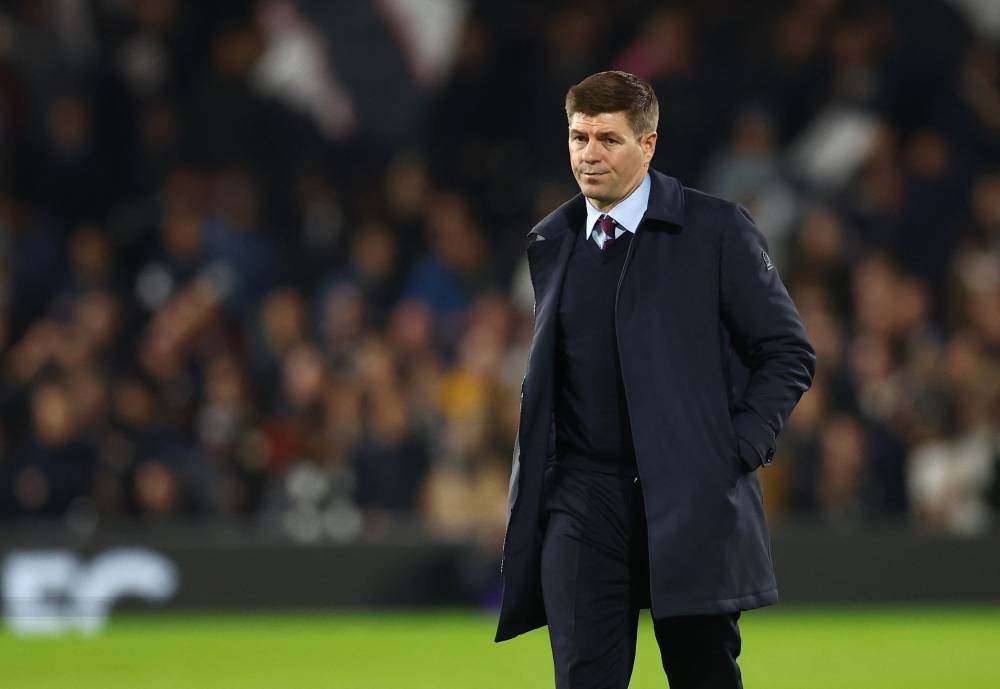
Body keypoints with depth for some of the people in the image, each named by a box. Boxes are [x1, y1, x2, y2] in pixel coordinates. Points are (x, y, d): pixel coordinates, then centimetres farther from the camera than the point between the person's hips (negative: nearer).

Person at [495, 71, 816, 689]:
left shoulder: (716, 230, -2)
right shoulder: (551, 241, 12)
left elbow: (790, 353, 0)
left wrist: (737, 453, -10)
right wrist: (534, 480, 10)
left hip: (691, 500, -3)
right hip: (583, 494, 3)